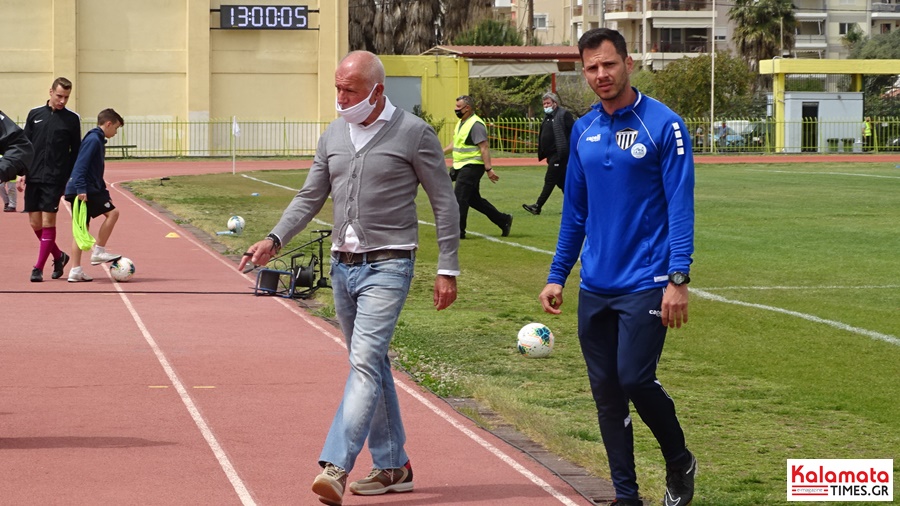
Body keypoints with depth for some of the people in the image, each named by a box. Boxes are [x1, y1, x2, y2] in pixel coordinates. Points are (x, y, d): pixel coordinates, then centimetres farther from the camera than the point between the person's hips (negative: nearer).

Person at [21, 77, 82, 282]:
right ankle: (59, 256, 25)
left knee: (48, 221, -8)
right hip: (33, 178, 3)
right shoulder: (35, 114, 8)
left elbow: (76, 151, 4)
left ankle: (39, 267, -2)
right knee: (35, 222, 4)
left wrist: (72, 178, -2)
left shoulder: (72, 119, 1)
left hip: (55, 180, -3)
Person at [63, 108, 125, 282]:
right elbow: (81, 166, -20)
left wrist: (103, 192, 27)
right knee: (112, 212, -6)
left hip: (82, 190, 10)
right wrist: (81, 189, -26)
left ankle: (76, 271, 5)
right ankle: (99, 252, -2)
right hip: (85, 190, -10)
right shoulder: (93, 140, -11)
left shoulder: (98, 140, 21)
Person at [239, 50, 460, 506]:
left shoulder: (413, 134, -7)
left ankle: (336, 466, -26)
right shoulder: (334, 135, 9)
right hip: (343, 264, 7)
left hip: (387, 266, -7)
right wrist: (274, 239, -1)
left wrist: (448, 269, -6)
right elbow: (310, 197, 14)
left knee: (365, 361, -17)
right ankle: (393, 466, 22)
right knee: (371, 365, 12)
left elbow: (445, 203, -3)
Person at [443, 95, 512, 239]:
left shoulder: (476, 124, -16)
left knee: (459, 198, -10)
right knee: (474, 199, 14)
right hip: (463, 167, 10)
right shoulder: (461, 123, 15)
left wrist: (488, 169, -26)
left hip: (472, 166, -10)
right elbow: (455, 143, 27)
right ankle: (503, 220, 22)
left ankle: (458, 231, -5)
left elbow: (484, 148, -21)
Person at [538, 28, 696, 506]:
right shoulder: (583, 130, 10)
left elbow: (680, 208, -10)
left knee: (634, 378, -14)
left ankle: (680, 462, 12)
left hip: (645, 283, -6)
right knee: (605, 391, 5)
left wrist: (678, 279, -18)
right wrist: (556, 276, 14)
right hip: (595, 286, 6)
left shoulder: (663, 125, -7)